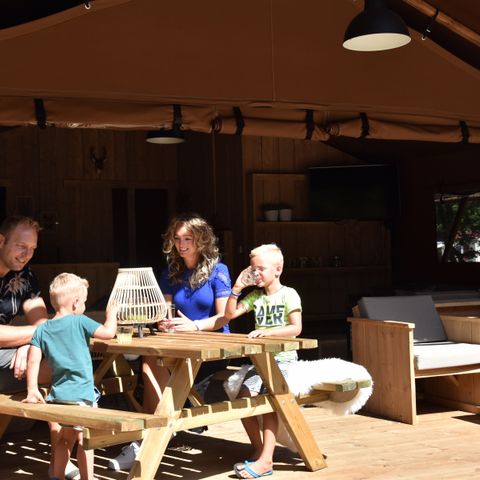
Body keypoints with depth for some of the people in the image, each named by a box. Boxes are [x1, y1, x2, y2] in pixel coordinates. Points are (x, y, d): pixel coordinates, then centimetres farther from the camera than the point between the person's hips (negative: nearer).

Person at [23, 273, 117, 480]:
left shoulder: (42, 329, 4)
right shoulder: (78, 322, -11)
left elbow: (33, 360, -2)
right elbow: (108, 332, -14)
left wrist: (32, 390, -2)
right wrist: (111, 314, 4)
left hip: (58, 393, 6)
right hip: (81, 393, -6)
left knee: (66, 437, 22)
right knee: (84, 440, 1)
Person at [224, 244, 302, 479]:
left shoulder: (288, 294, -4)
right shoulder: (255, 295, 13)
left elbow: (296, 328, -14)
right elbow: (231, 313, 7)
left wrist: (268, 331, -26)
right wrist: (237, 288, -1)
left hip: (283, 358, -6)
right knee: (244, 397, -12)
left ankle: (266, 460, -24)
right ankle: (258, 449, 4)